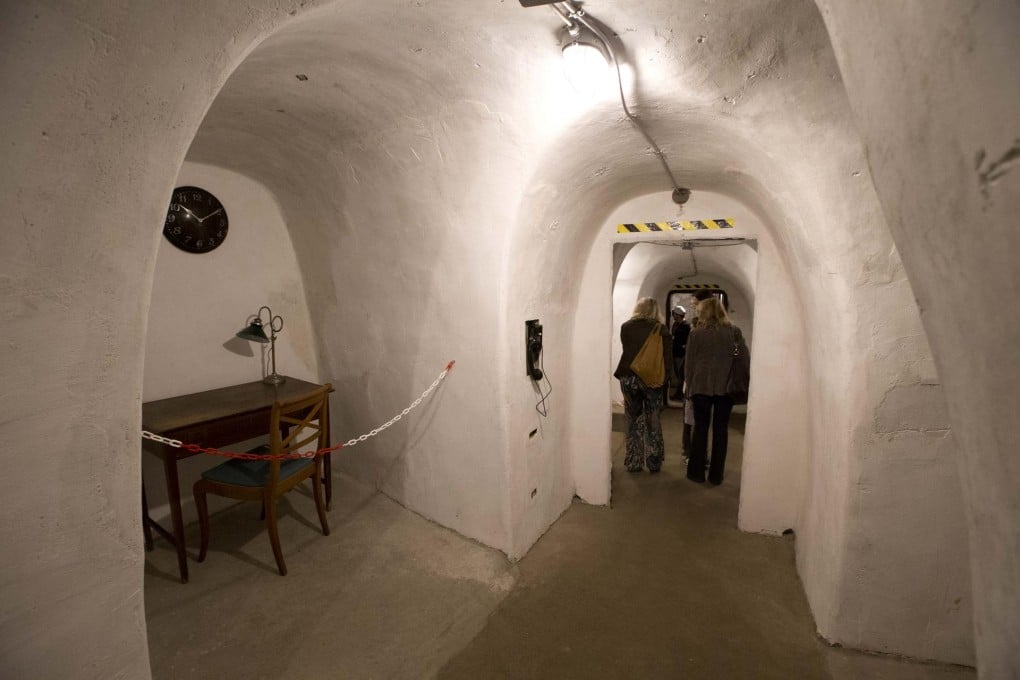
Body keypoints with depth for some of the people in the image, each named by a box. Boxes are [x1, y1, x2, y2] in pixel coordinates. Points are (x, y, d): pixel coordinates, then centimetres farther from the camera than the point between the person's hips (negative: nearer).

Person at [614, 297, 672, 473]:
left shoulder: (626, 327, 0)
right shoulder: (661, 329, -3)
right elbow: (668, 357, -5)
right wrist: (665, 378, 1)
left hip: (629, 378, 1)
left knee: (633, 422, 11)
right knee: (652, 422, 11)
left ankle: (633, 463, 16)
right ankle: (654, 463, 19)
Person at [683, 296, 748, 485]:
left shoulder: (696, 333, -3)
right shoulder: (734, 332, 2)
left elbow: (689, 363, -1)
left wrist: (689, 385, 8)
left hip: (701, 386, -1)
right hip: (726, 386, 1)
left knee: (700, 428, 8)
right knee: (720, 430, 8)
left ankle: (697, 472, 14)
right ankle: (716, 475, 15)